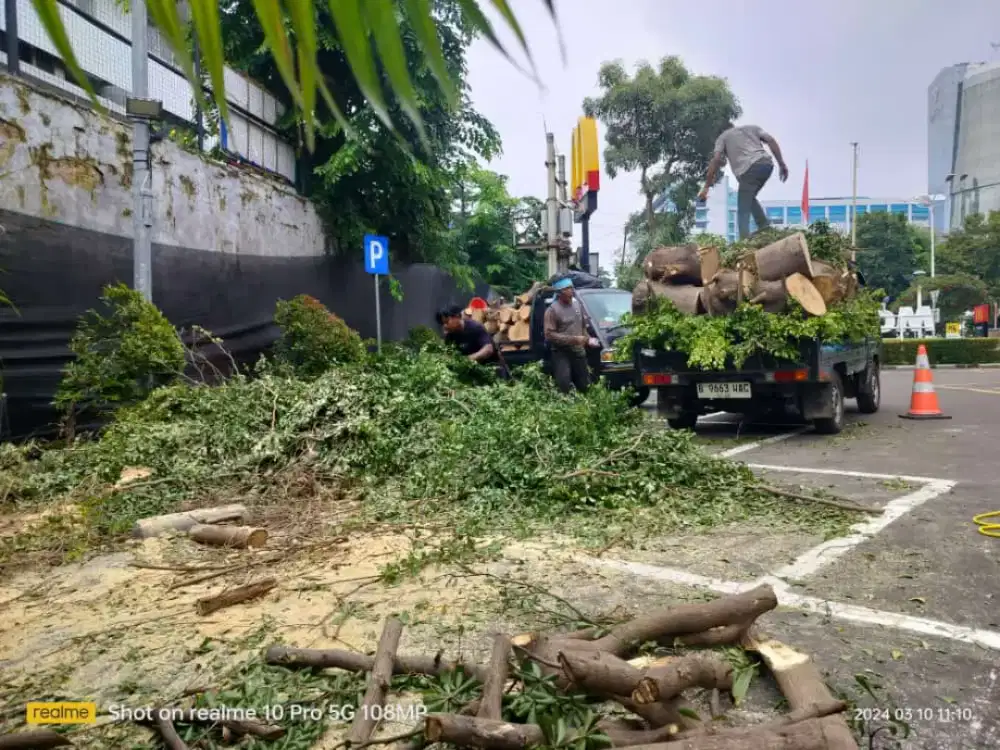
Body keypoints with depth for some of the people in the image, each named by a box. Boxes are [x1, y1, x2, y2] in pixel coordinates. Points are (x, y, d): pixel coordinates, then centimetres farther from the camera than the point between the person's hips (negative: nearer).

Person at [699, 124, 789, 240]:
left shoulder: (722, 137, 23)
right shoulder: (752, 127, 33)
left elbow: (716, 160, 7)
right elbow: (771, 141, 17)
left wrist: (706, 187, 5)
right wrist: (782, 164, 14)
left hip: (748, 169, -4)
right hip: (767, 164, 5)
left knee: (743, 211, -1)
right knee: (750, 197, 27)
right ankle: (765, 227, 15)